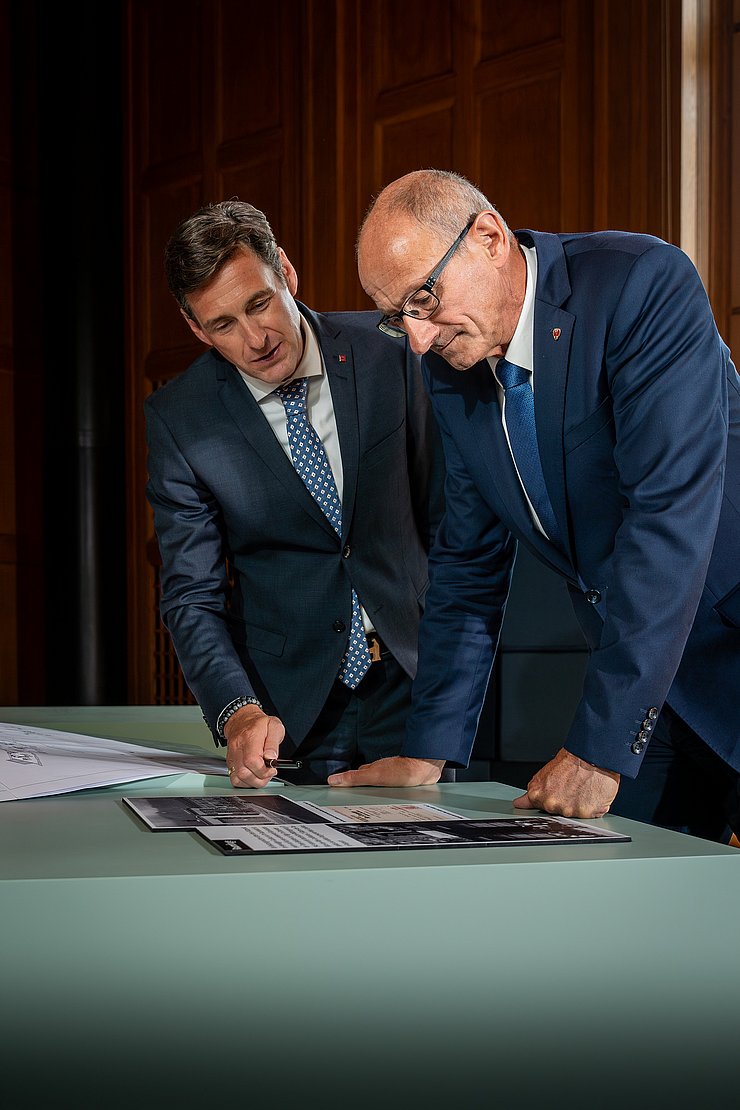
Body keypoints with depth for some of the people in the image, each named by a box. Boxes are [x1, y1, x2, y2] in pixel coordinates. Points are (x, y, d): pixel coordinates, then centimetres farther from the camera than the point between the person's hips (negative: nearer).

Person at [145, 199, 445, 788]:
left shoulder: (385, 349, -5)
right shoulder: (179, 418, -8)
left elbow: (442, 506, 6)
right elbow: (192, 596, -8)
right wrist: (237, 711, -25)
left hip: (410, 682, 1)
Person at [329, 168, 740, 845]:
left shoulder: (645, 283, -21)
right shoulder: (451, 366, 0)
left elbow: (670, 515, -28)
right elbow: (469, 561, 9)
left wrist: (600, 747, -28)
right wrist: (428, 751, 4)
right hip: (639, 673, 6)